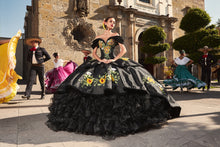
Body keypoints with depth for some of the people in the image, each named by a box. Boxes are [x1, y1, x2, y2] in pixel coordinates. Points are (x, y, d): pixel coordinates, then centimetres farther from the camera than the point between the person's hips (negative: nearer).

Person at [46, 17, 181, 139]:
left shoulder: (116, 36, 10)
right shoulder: (98, 38, 16)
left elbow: (124, 50, 1)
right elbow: (94, 53, 13)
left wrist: (114, 59, -11)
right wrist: (100, 60, -6)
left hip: (114, 63, -2)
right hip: (100, 64, 2)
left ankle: (119, 114, -7)